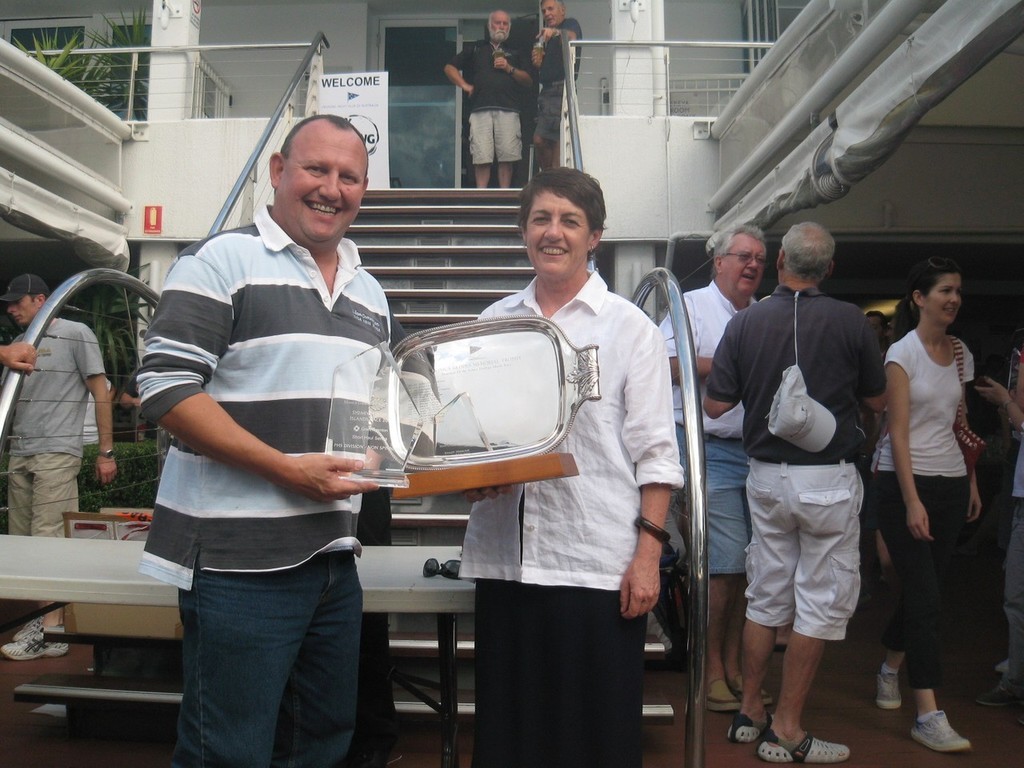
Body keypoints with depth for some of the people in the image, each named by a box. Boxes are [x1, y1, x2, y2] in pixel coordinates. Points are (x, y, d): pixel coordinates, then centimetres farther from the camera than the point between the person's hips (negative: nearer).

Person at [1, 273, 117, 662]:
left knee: (48, 539, -10)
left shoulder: (76, 334, -2)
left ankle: (51, 630, -8)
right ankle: (39, 616, 15)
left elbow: (101, 394, -4)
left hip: (56, 454, -7)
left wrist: (106, 452, -7)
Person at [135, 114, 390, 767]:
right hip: (239, 560, -7)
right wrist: (289, 470, -19)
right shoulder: (223, 262, -6)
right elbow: (167, 391, -14)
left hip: (334, 558, 7)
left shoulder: (370, 294, 15)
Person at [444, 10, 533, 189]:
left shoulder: (514, 53, 24)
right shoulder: (476, 49, 22)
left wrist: (509, 69, 1)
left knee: (507, 156, -8)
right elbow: (449, 68, 20)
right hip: (480, 110, 0)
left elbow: (529, 81, 15)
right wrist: (464, 85, 5)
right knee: (481, 157, -9)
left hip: (508, 110, 1)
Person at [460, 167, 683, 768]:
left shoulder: (630, 328, 1)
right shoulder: (495, 322, 11)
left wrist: (648, 553, -9)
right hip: (505, 556, 4)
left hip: (597, 561, -3)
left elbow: (655, 452, -3)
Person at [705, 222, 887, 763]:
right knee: (822, 605, 6)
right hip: (828, 480, -3)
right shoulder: (850, 321, -9)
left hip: (766, 475, 3)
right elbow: (877, 401, 3)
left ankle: (749, 712, 26)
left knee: (765, 597, 16)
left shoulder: (745, 323, -5)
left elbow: (715, 405, -3)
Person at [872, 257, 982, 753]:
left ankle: (890, 669, 35)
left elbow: (961, 424, 15)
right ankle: (928, 716, -3)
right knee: (925, 596, -8)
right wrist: (911, 501, -18)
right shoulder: (902, 353, -8)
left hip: (951, 483, 6)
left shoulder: (960, 354, 10)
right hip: (905, 482, -6)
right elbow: (898, 432, -13)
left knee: (922, 590, 12)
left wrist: (972, 483, 10)